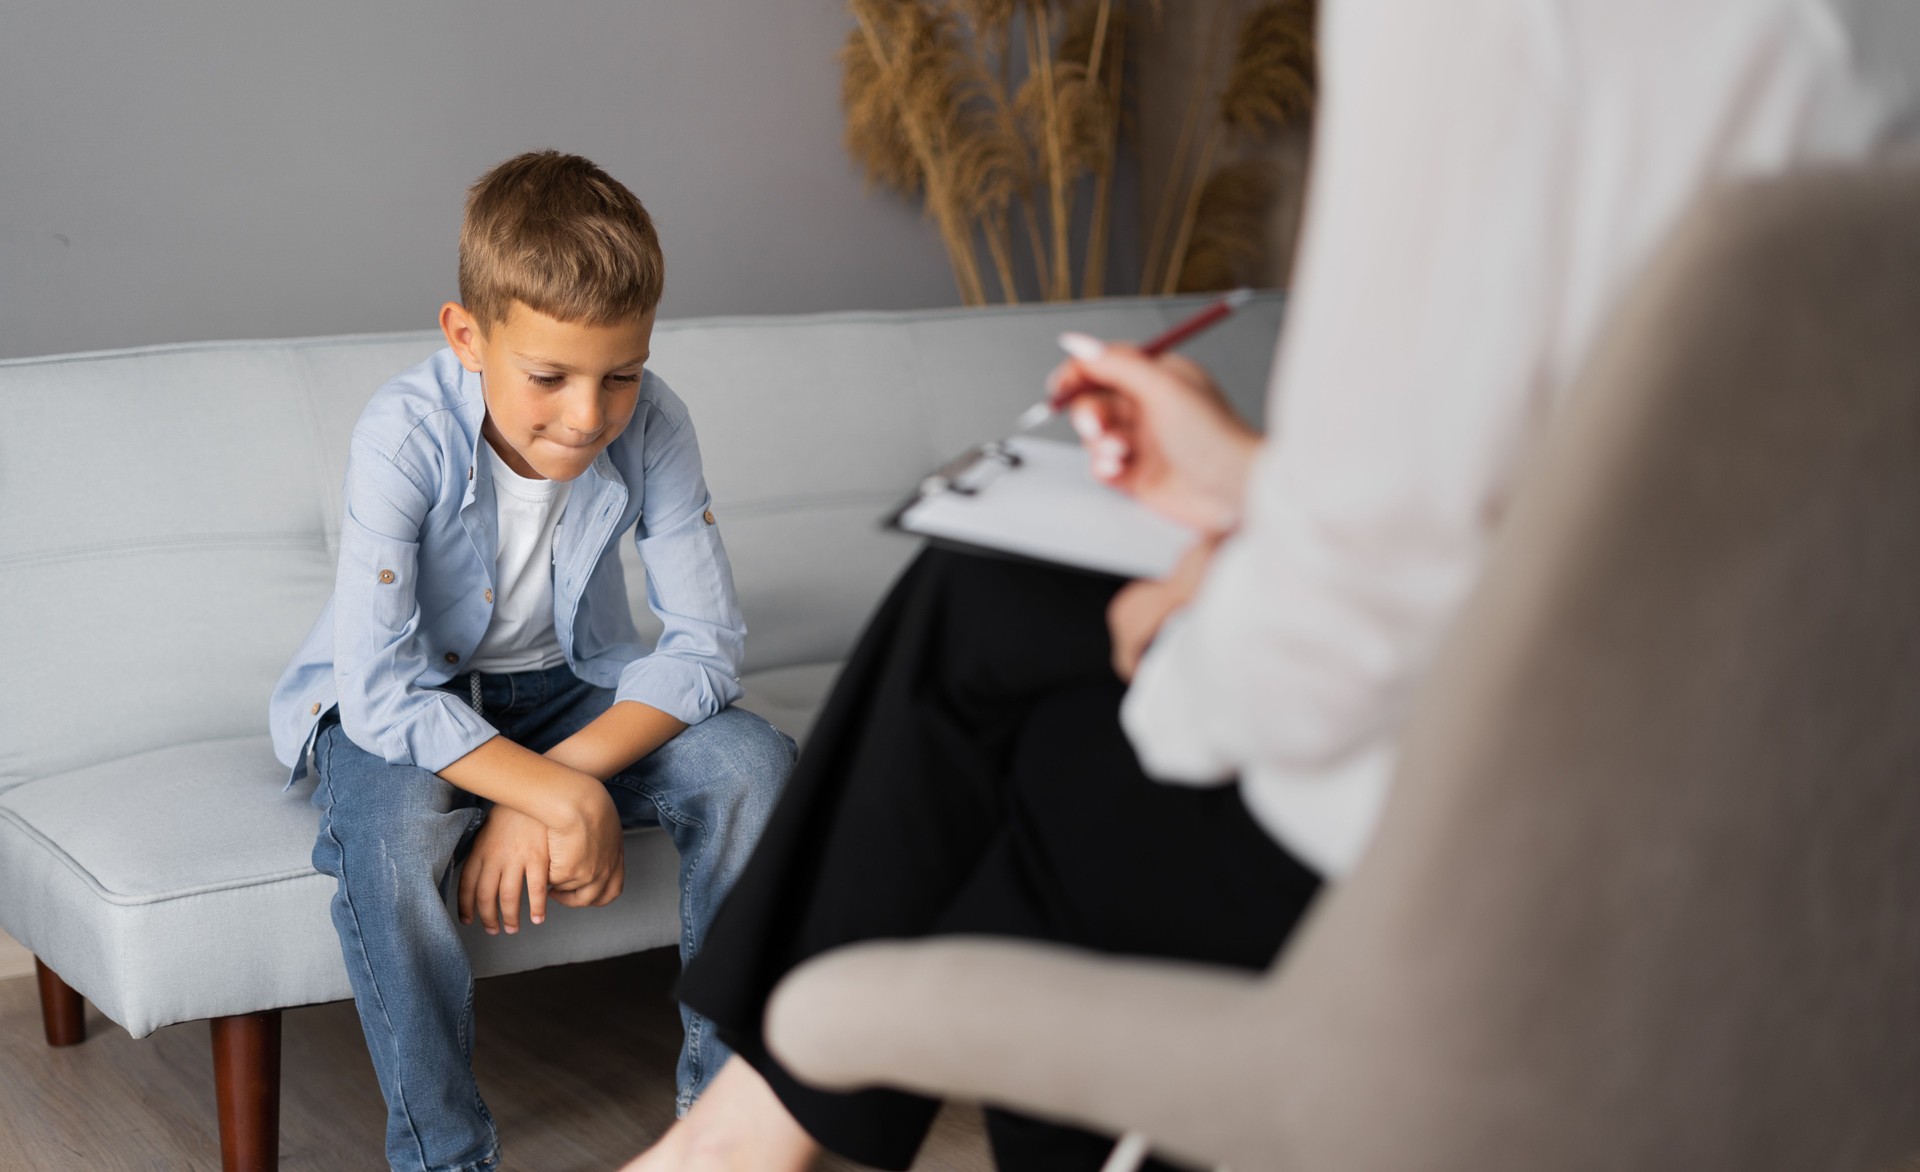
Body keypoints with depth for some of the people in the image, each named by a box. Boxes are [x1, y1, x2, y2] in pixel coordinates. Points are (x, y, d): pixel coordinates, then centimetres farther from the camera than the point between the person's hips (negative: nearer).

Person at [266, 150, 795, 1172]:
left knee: (751, 760, -22)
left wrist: (565, 780, -31)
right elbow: (380, 693, -31)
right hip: (400, 709, -3)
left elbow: (706, 646, -17)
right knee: (387, 821, -36)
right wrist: (563, 799, -39)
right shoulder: (407, 433, -28)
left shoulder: (651, 426, -19)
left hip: (567, 687, 3)